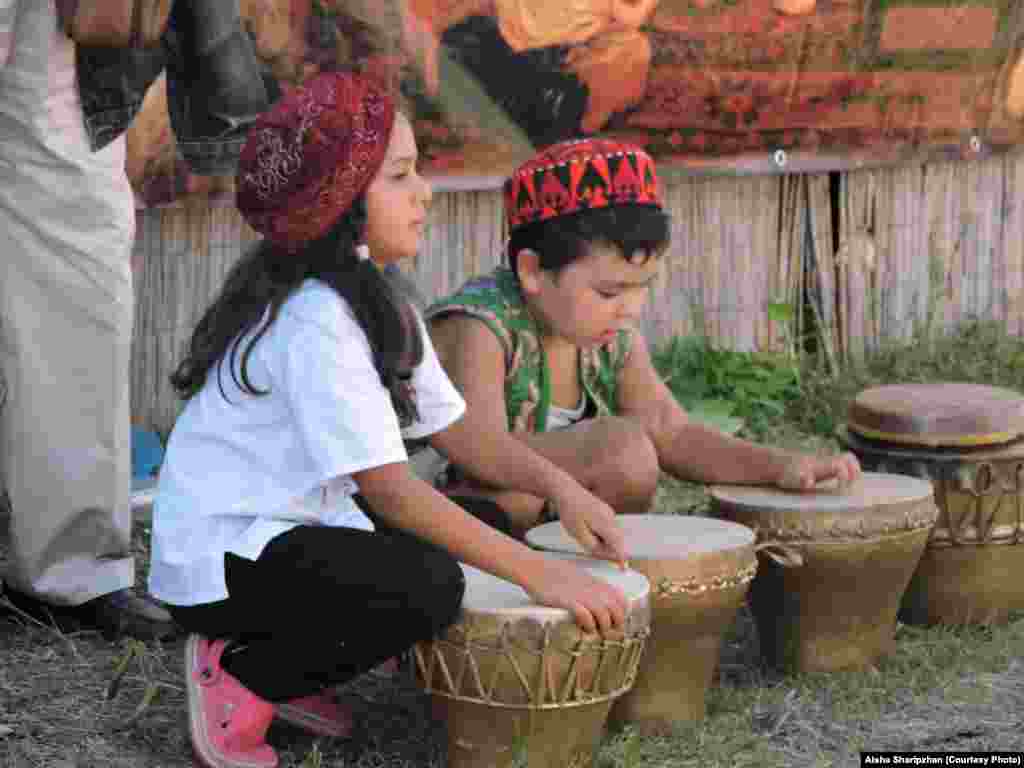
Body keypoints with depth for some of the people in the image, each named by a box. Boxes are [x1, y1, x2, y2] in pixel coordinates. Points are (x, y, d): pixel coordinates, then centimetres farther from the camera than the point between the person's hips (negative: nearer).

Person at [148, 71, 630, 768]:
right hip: (219, 559, -10)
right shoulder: (315, 321, -24)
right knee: (428, 584, -28)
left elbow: (458, 429, 7)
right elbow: (387, 488, -29)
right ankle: (240, 680, -7)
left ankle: (289, 667, 9)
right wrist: (537, 571, -31)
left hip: (296, 528, 10)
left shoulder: (378, 303, 8)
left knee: (491, 522, 7)